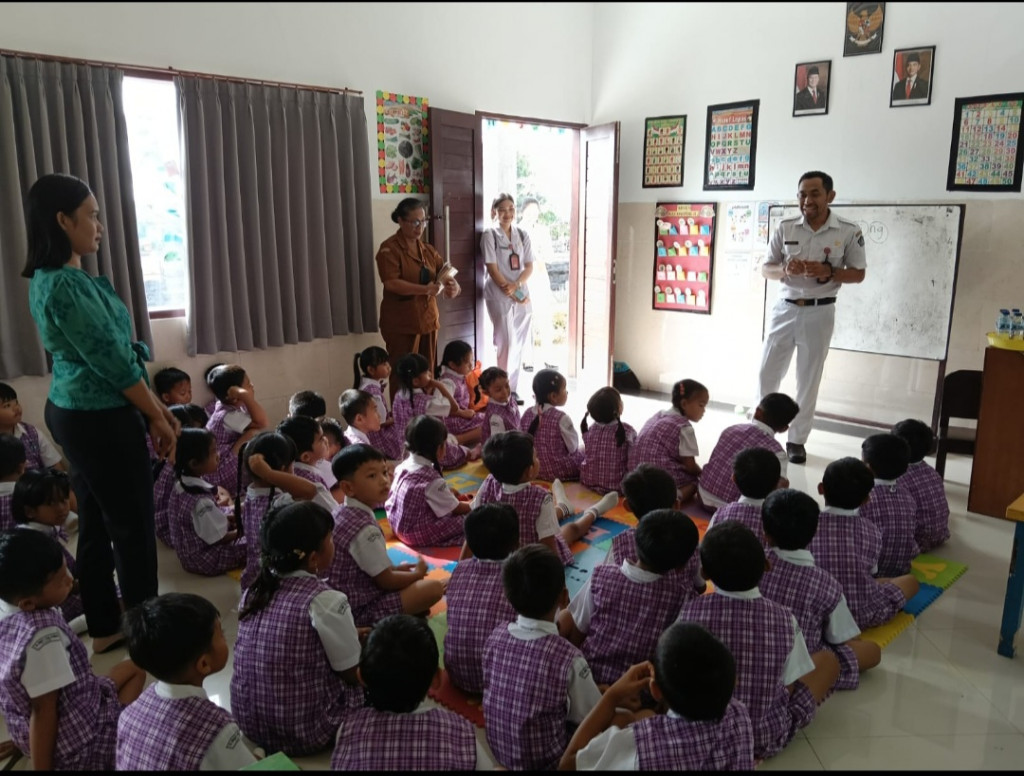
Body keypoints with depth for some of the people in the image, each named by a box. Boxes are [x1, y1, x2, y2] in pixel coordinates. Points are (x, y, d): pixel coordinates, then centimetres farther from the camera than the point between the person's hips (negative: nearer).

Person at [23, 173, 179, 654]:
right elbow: (111, 361, -20)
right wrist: (157, 417, -9)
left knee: (98, 524, 18)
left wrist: (157, 405, 12)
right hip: (101, 419, -10)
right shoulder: (66, 285, -22)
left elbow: (112, 352, 12)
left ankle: (105, 628, 31)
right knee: (133, 528, 4)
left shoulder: (54, 278, 10)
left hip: (76, 413, 10)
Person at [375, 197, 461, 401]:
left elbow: (444, 271, 8)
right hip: (401, 322, -6)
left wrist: (453, 284, -17)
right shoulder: (389, 249, -8)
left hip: (427, 319, 7)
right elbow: (391, 283, -20)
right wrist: (425, 289, -30)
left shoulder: (427, 249, 13)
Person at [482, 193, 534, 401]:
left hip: (522, 293, 5)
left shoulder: (522, 235, 10)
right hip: (499, 295, -5)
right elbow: (492, 268, -9)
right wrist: (510, 291, -14)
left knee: (520, 342, 6)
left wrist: (516, 285, -13)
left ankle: (512, 388, 18)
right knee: (507, 342, -7)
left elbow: (529, 266, 5)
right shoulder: (489, 235, -4)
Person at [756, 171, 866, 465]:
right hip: (784, 309, 2)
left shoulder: (849, 232, -5)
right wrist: (785, 269, -18)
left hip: (819, 313, -2)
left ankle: (797, 440, 17)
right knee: (767, 373, 6)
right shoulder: (785, 228, 0)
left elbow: (858, 273, 1)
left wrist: (828, 271, -19)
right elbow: (766, 269, 4)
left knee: (808, 380, 6)